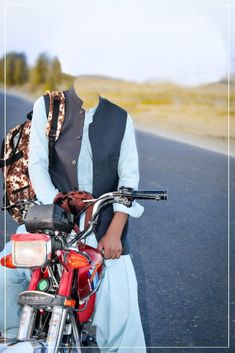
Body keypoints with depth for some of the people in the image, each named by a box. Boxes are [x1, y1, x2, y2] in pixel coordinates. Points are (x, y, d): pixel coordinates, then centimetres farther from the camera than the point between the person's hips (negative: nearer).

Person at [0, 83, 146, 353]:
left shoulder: (120, 117, 8)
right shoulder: (47, 106, 4)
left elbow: (129, 176, 3)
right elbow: (37, 164, -2)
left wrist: (115, 232, -8)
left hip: (105, 222, 1)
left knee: (120, 306, -4)